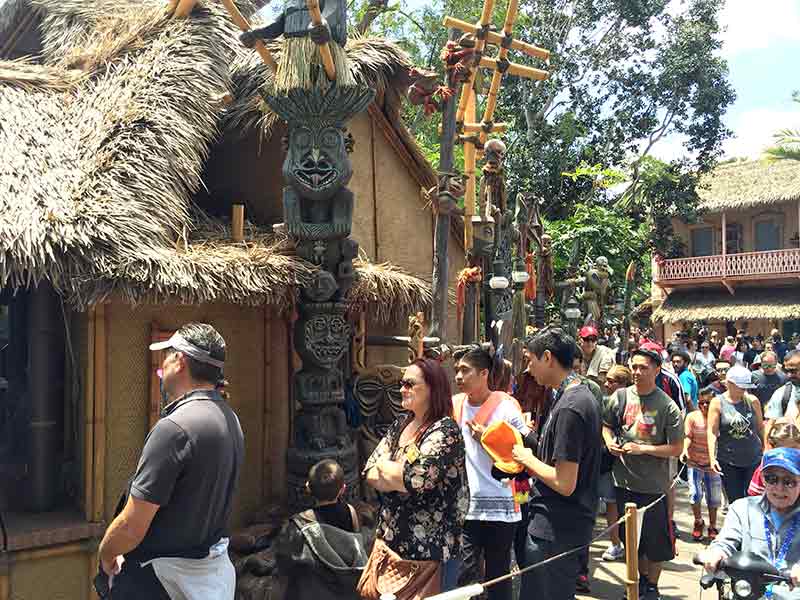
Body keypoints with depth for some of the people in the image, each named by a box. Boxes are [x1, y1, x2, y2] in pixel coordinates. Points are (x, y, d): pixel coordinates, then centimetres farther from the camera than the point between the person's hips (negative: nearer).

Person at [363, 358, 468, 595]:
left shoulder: (445, 431, -15)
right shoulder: (400, 424, 8)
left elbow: (412, 480, -25)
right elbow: (370, 473, 5)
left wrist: (384, 465, -7)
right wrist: (399, 478, -13)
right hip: (392, 542, 7)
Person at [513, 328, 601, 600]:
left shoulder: (569, 408, -22)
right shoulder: (583, 394, 9)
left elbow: (564, 483, -25)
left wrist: (527, 458, -11)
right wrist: (530, 455, 8)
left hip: (555, 530, -10)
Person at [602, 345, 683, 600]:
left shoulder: (668, 406, -12)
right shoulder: (620, 397, -2)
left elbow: (676, 449, -12)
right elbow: (606, 425, 13)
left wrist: (642, 449, -19)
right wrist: (609, 442, -7)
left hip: (654, 486, -3)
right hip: (624, 482, 4)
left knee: (656, 541, 9)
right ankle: (642, 579, 41)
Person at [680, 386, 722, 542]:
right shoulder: (692, 417, -5)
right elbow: (688, 436, -9)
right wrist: (685, 450, -26)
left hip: (712, 464, 1)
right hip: (695, 462, -1)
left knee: (713, 498, 10)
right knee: (695, 494, -10)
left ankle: (712, 527, 30)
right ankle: (698, 522, 16)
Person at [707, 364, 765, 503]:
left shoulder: (752, 401, 1)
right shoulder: (717, 403, -5)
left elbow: (761, 427, 11)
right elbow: (712, 432, -8)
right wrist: (712, 458, -16)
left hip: (754, 459, 1)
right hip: (728, 462, -1)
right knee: (735, 501, 6)